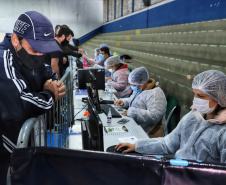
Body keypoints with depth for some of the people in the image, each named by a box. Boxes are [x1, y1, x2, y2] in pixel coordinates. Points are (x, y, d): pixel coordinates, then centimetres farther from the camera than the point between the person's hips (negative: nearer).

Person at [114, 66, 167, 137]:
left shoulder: (155, 95, -18)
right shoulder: (139, 89, 12)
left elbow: (153, 116, -30)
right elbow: (132, 100, 29)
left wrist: (131, 112, -26)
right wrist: (124, 102, 6)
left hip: (147, 132, -9)